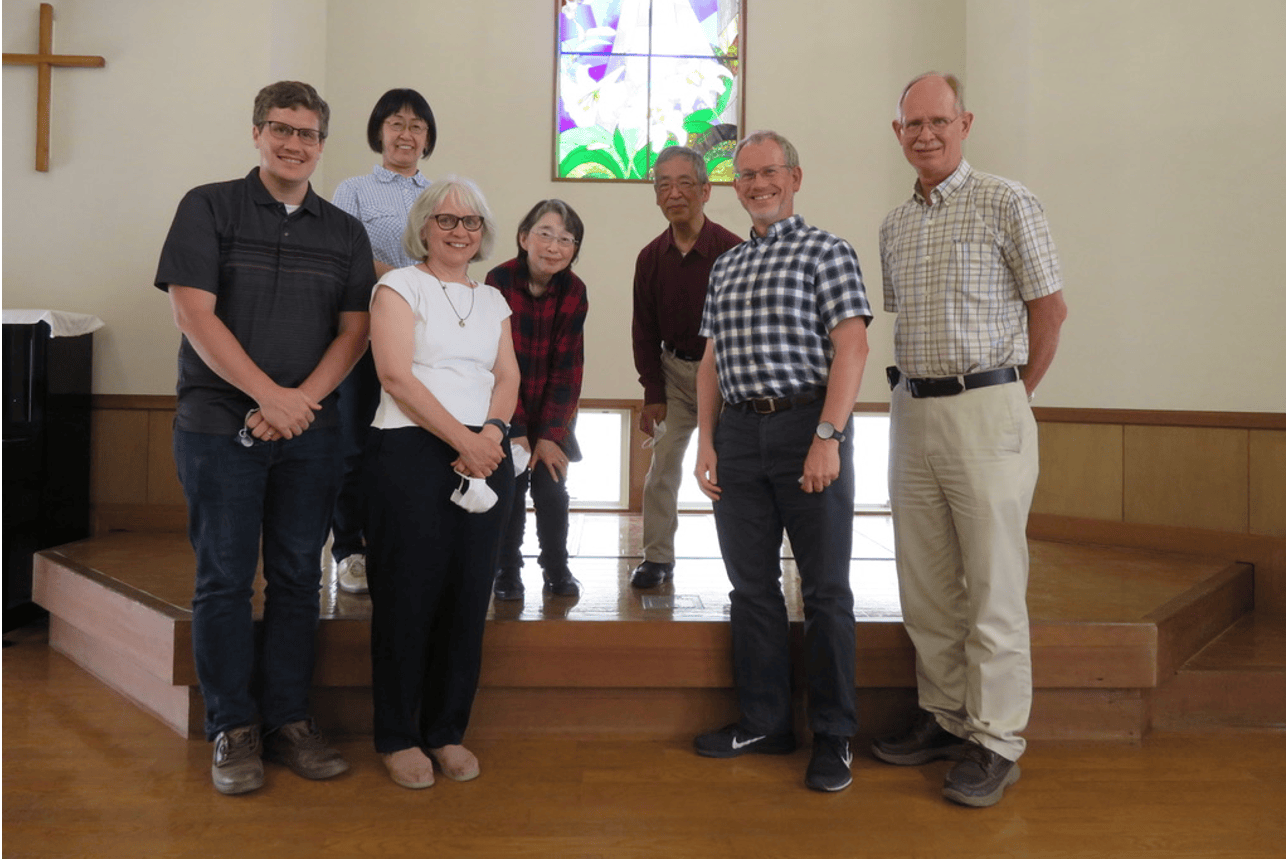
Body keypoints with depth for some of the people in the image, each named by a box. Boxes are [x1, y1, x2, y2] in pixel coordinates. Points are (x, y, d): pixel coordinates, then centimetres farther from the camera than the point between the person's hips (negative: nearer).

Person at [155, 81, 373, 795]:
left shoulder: (344, 232, 12)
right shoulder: (209, 207, 3)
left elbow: (354, 330, 6)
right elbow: (194, 313, -7)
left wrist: (301, 400, -10)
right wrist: (269, 394, -13)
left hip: (309, 427, 3)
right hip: (220, 423, -3)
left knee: (297, 577, 6)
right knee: (225, 579, 2)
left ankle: (287, 721, 18)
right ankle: (233, 729, 15)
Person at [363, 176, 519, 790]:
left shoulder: (492, 299, 19)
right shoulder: (399, 286, 2)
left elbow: (508, 376, 11)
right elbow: (396, 375, -9)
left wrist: (491, 433, -9)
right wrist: (463, 440, -14)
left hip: (485, 456, 5)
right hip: (410, 452, -5)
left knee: (468, 597, 6)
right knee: (409, 595, 0)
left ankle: (446, 730, 20)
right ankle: (397, 736, 15)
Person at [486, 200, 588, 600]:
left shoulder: (574, 291, -8)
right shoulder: (499, 281, -16)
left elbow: (568, 367, -7)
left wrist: (550, 433, -11)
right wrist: (515, 431, -19)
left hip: (552, 415, 2)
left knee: (552, 490, 3)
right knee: (509, 490, -2)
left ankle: (557, 569, 21)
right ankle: (507, 571, 16)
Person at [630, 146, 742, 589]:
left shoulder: (733, 251, -15)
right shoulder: (650, 258, 0)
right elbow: (645, 330, 6)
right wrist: (652, 393, 1)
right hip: (674, 371, 4)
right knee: (663, 464, 4)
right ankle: (657, 557, 17)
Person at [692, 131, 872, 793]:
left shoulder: (826, 251, 1)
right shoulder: (725, 267, 19)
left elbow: (851, 346, -9)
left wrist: (828, 437, -19)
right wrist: (706, 440, 8)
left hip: (806, 423, -6)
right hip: (739, 433, 6)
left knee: (825, 588, 1)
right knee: (752, 584, 10)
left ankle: (833, 736, 13)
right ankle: (763, 721, 24)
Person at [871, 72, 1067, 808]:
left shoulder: (1006, 203, -3)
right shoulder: (895, 225, 15)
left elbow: (1050, 307, -2)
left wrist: (1013, 393, 1)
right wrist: (916, 393, 13)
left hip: (985, 412, -6)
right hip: (912, 413, 6)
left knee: (993, 586, -1)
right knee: (926, 584, 11)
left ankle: (996, 741, 10)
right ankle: (945, 717, 25)